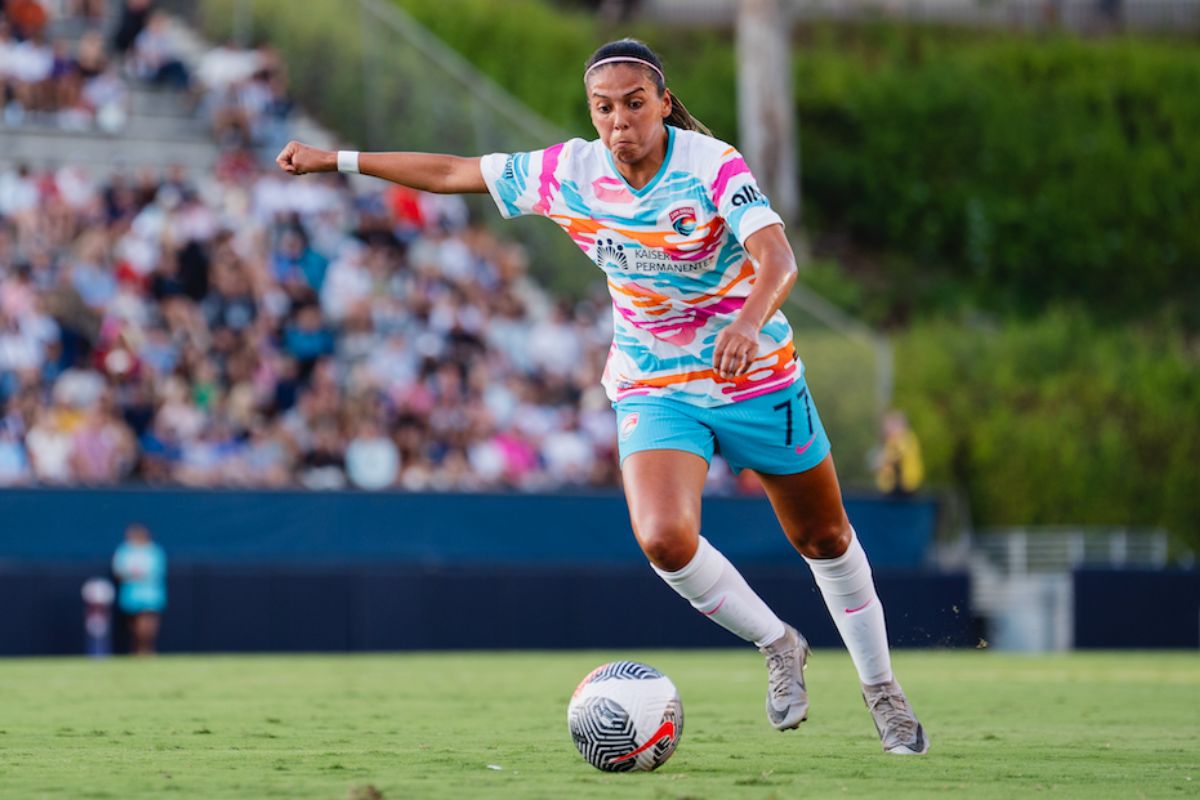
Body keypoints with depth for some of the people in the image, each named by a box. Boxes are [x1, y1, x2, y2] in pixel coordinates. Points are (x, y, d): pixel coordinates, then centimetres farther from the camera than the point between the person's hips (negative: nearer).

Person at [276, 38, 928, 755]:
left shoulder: (713, 165, -21)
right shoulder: (569, 173, -9)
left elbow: (777, 257, -35)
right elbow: (452, 172, 2)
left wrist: (752, 320, -55)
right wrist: (338, 160, 4)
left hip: (755, 378, -2)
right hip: (653, 392, 2)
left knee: (825, 539, 11)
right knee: (665, 539, -24)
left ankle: (882, 688, 36)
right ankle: (779, 649, 3)